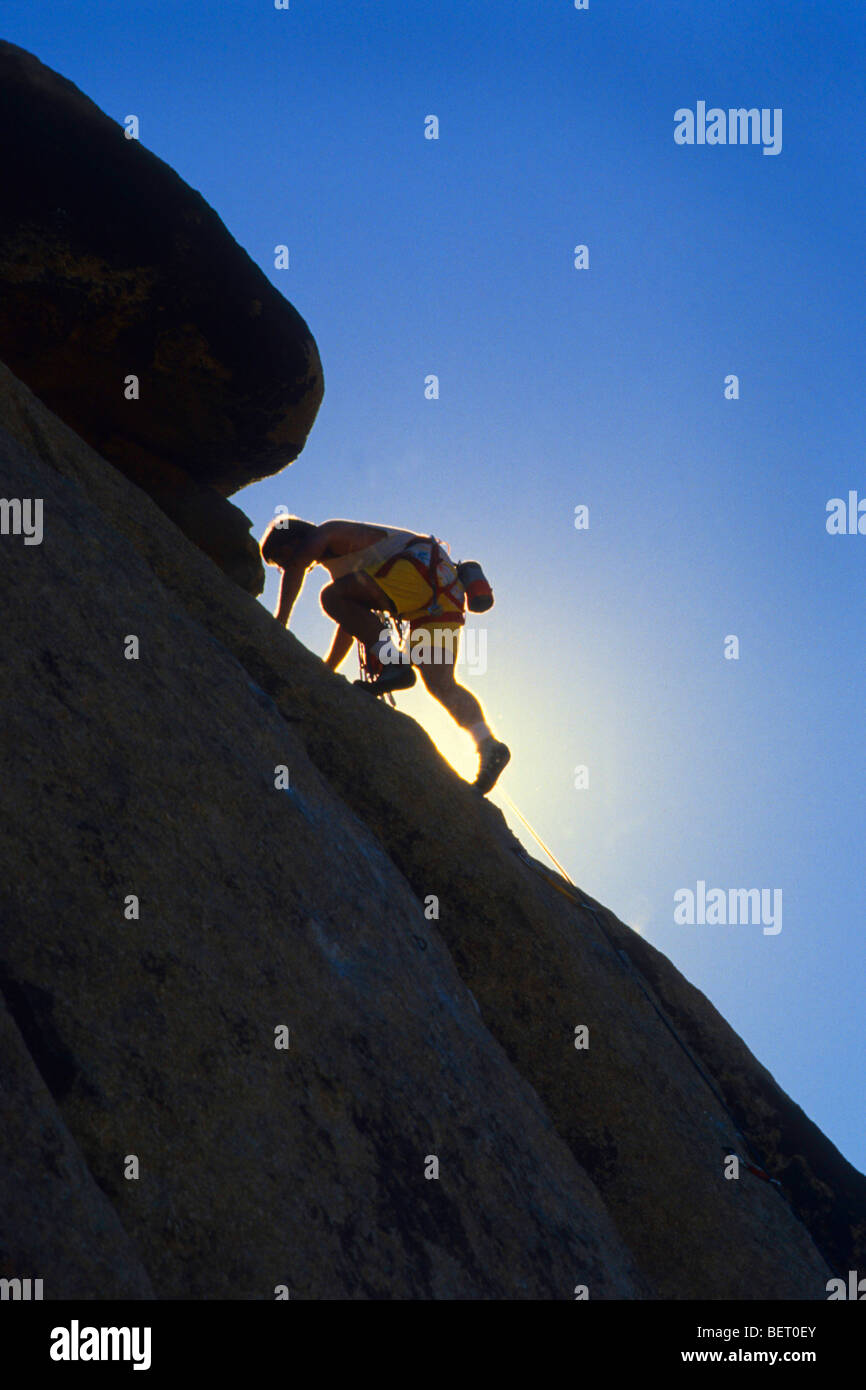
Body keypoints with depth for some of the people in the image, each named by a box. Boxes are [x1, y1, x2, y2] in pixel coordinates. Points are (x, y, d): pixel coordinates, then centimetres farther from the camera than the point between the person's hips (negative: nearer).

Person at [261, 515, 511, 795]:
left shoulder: (328, 533, 6)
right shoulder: (339, 562, 33)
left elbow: (295, 570, -14)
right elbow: (349, 624, 35)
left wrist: (279, 623, -12)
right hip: (444, 593, 10)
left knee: (333, 596, -18)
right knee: (440, 683, -2)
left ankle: (393, 665, -20)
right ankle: (489, 745, -13)